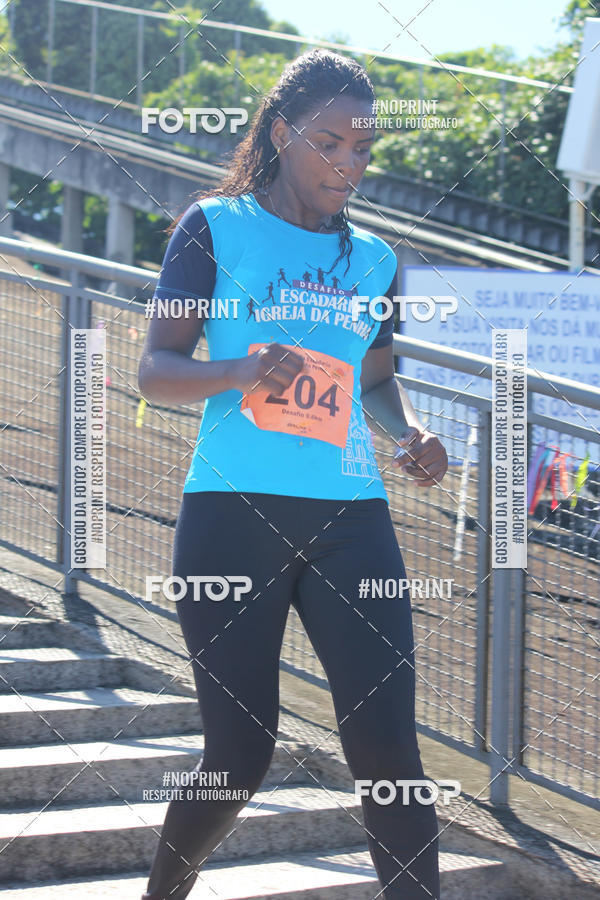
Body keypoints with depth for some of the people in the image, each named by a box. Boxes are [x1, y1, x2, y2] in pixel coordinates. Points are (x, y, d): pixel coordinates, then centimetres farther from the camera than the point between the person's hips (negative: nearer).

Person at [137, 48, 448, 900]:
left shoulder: (373, 259, 16)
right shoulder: (216, 227, 3)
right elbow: (156, 370, -1)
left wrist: (411, 435, 3)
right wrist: (238, 372, -22)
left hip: (350, 518, 4)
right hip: (233, 512, -3)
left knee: (386, 743, -7)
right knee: (241, 751, -1)